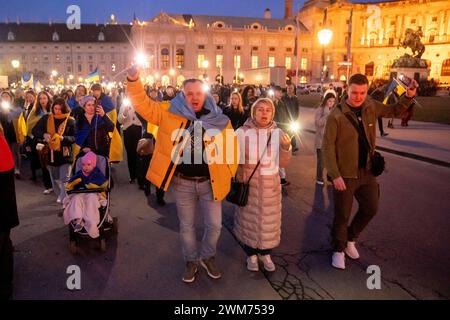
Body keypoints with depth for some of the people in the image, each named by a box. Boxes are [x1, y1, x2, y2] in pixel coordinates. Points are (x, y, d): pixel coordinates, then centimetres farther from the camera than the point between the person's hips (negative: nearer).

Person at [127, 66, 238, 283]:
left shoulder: (219, 120, -5)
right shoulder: (171, 115, -5)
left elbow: (231, 148, 2)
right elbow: (143, 105, -9)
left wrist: (228, 175, 1)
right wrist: (133, 80, -23)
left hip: (210, 182, 1)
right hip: (182, 182, 0)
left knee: (214, 225, 10)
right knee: (186, 226, 15)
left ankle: (208, 257, 38)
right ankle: (191, 262, 38)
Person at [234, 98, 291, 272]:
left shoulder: (278, 133, -2)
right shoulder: (242, 132, -11)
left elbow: (283, 163, 0)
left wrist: (286, 147, -15)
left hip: (270, 185, 2)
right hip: (248, 184, -2)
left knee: (268, 220, 14)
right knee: (249, 219, 11)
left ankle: (265, 253, 37)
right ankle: (251, 254, 33)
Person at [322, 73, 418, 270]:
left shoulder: (371, 107, 0)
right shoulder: (336, 115, -17)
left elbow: (394, 110, 18)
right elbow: (327, 147, -17)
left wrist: (409, 96, -1)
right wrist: (335, 175, -20)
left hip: (367, 171, 6)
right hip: (345, 174, -6)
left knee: (370, 209, 16)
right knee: (342, 215, 6)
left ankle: (350, 239, 40)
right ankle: (339, 250, 29)